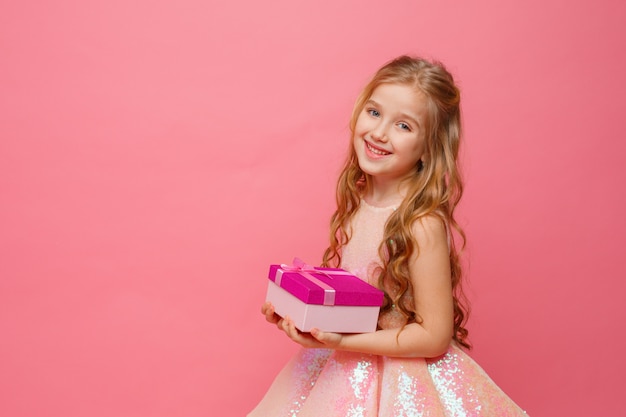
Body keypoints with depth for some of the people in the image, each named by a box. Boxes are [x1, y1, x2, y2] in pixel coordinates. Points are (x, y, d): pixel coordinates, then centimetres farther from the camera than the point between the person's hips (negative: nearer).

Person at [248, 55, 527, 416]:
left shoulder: (421, 224, -24)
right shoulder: (357, 200, -4)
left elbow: (434, 337, -20)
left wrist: (340, 341, -24)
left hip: (404, 383, -6)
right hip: (346, 368, 6)